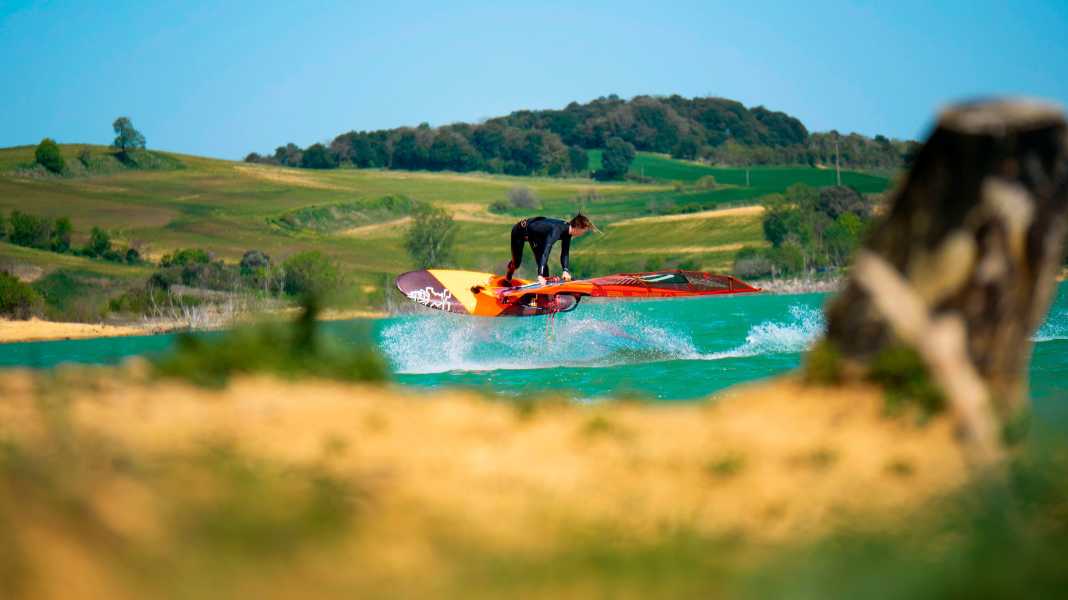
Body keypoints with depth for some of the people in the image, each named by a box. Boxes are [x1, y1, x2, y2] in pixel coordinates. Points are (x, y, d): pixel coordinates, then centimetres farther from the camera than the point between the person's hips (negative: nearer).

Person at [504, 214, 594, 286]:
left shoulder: (567, 230, -19)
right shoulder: (557, 230, -43)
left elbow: (565, 253, -15)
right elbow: (546, 251, -53)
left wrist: (565, 270, -32)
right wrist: (540, 275, -63)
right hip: (520, 231, -7)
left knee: (542, 263, -3)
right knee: (516, 262, 9)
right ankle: (508, 279, 39)